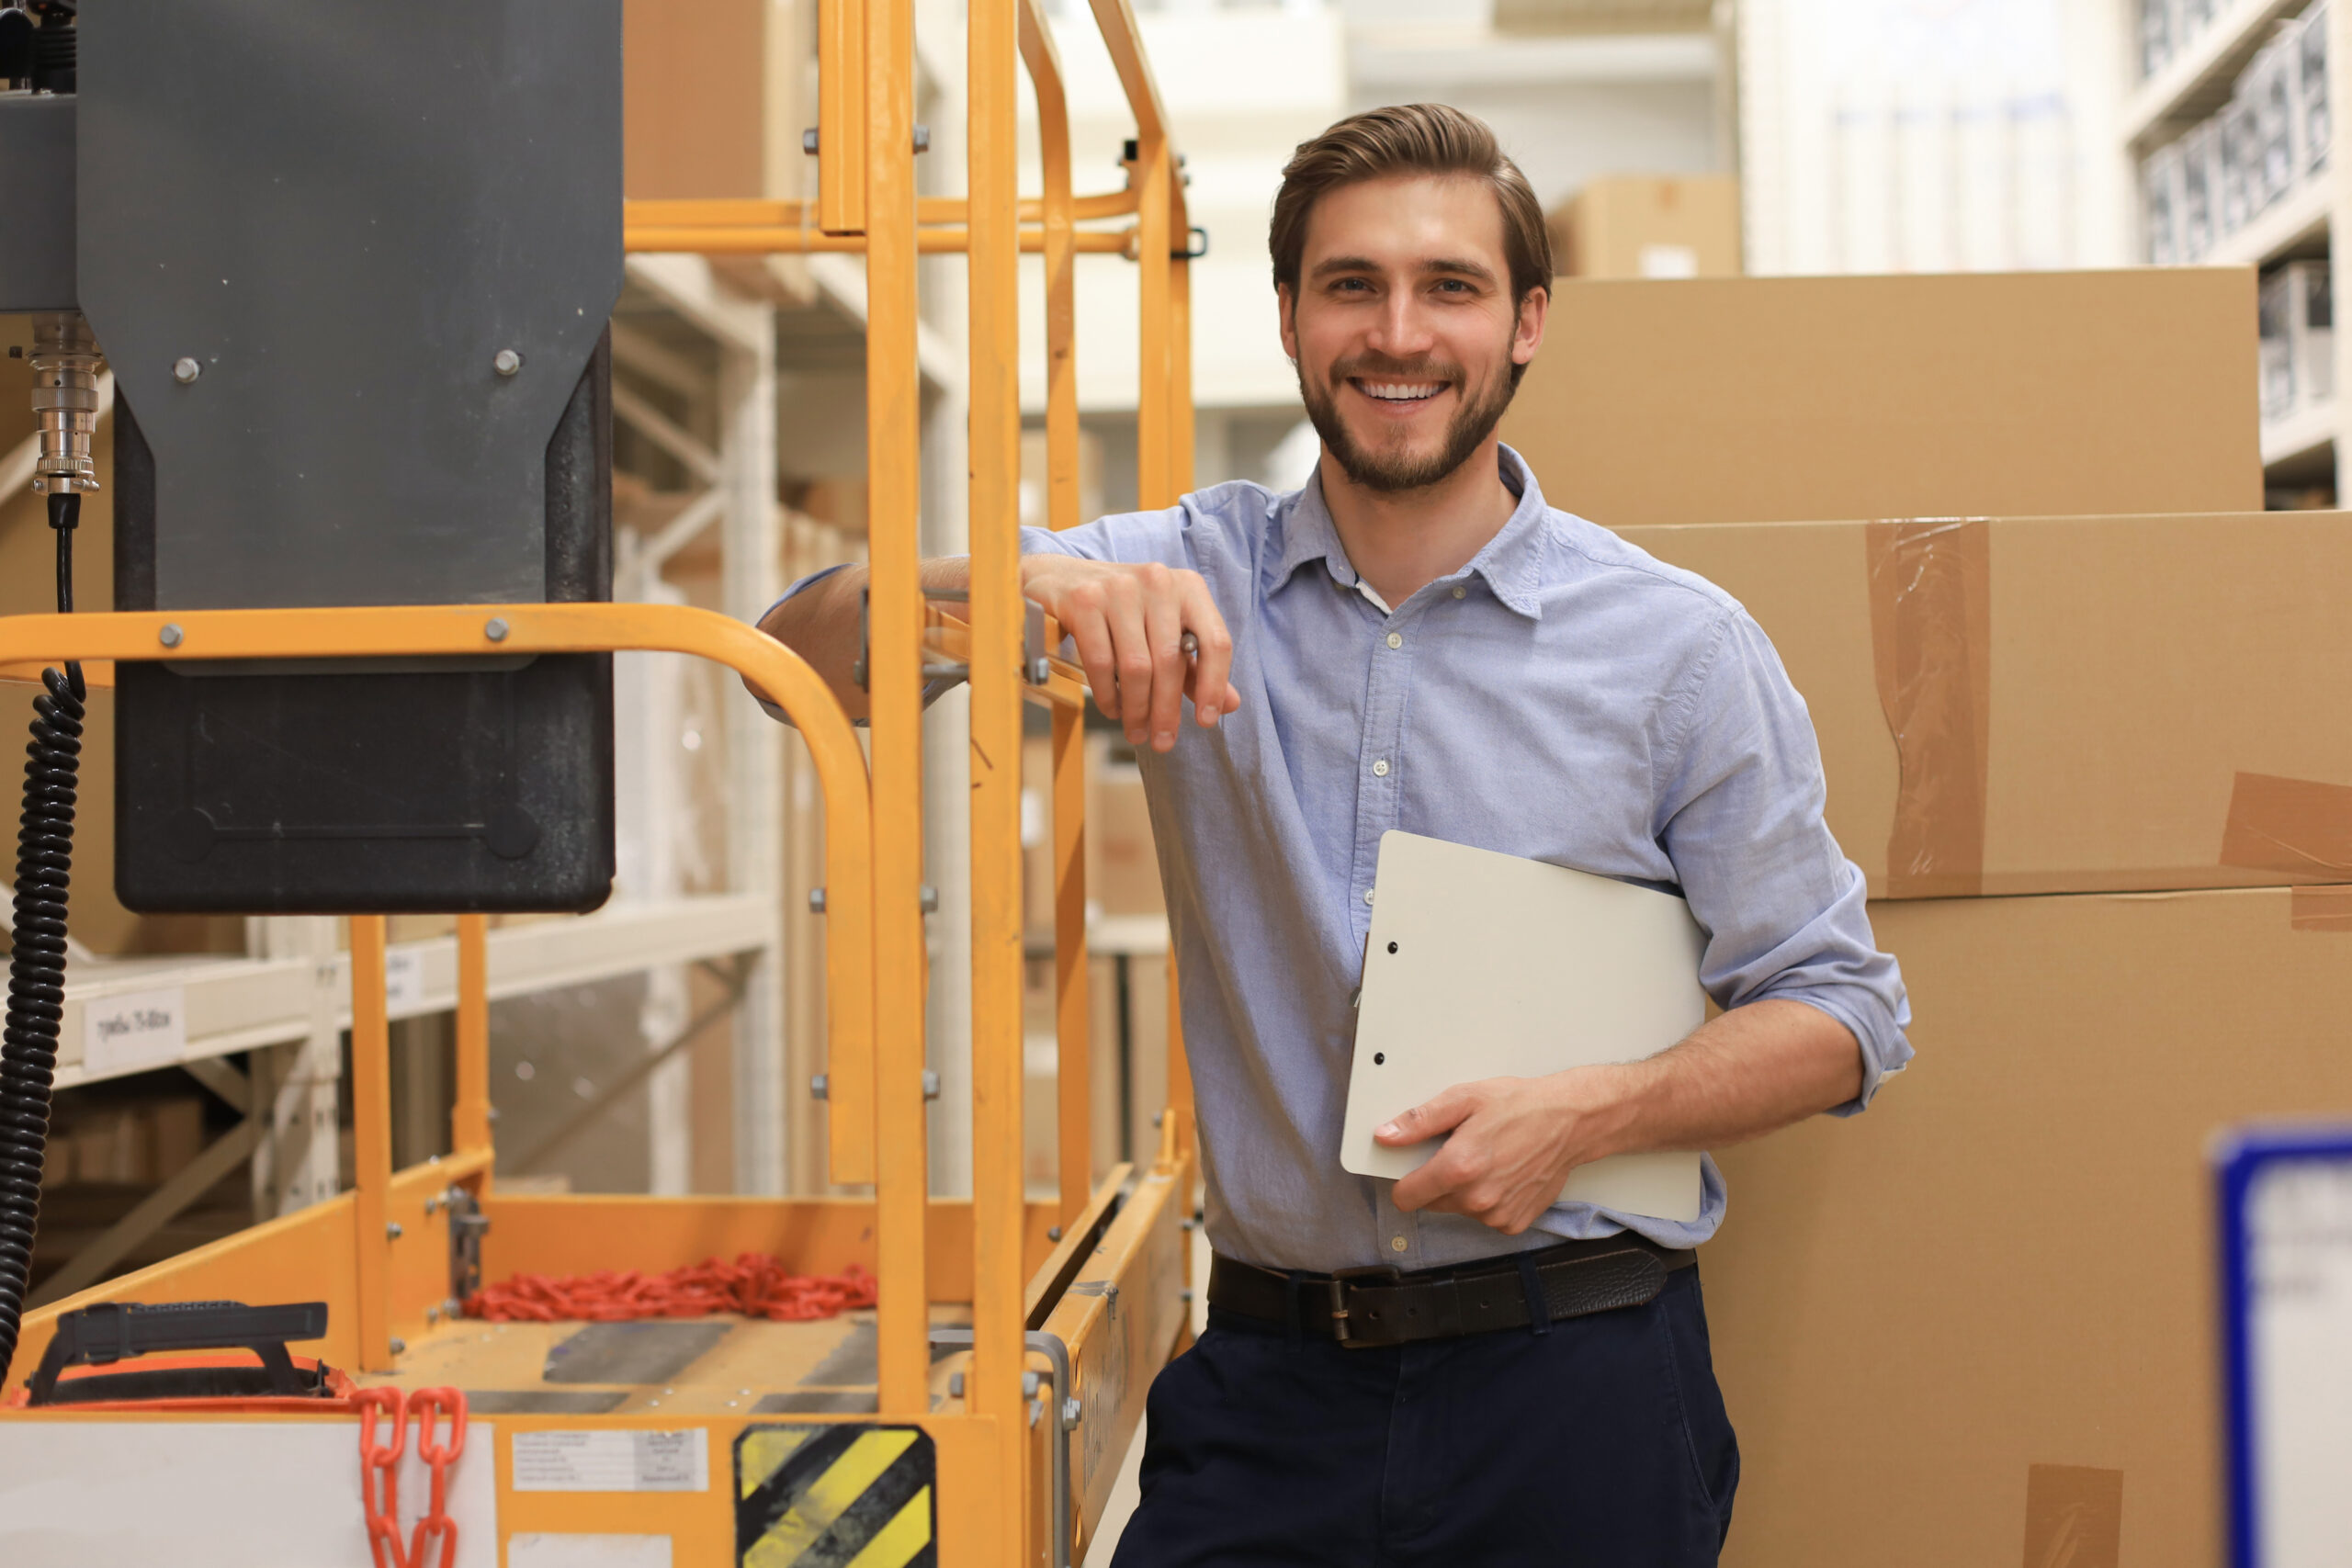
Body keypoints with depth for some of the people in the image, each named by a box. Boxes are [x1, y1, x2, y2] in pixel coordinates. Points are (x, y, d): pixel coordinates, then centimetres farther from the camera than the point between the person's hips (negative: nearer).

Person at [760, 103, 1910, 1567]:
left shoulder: (1678, 646, -2)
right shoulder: (1190, 580, 1)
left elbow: (1841, 1012, 2)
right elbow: (808, 656, -6)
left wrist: (1591, 1113, -15)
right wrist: (1027, 587, -26)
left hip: (1576, 1388, 0)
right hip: (1269, 1388, 1)